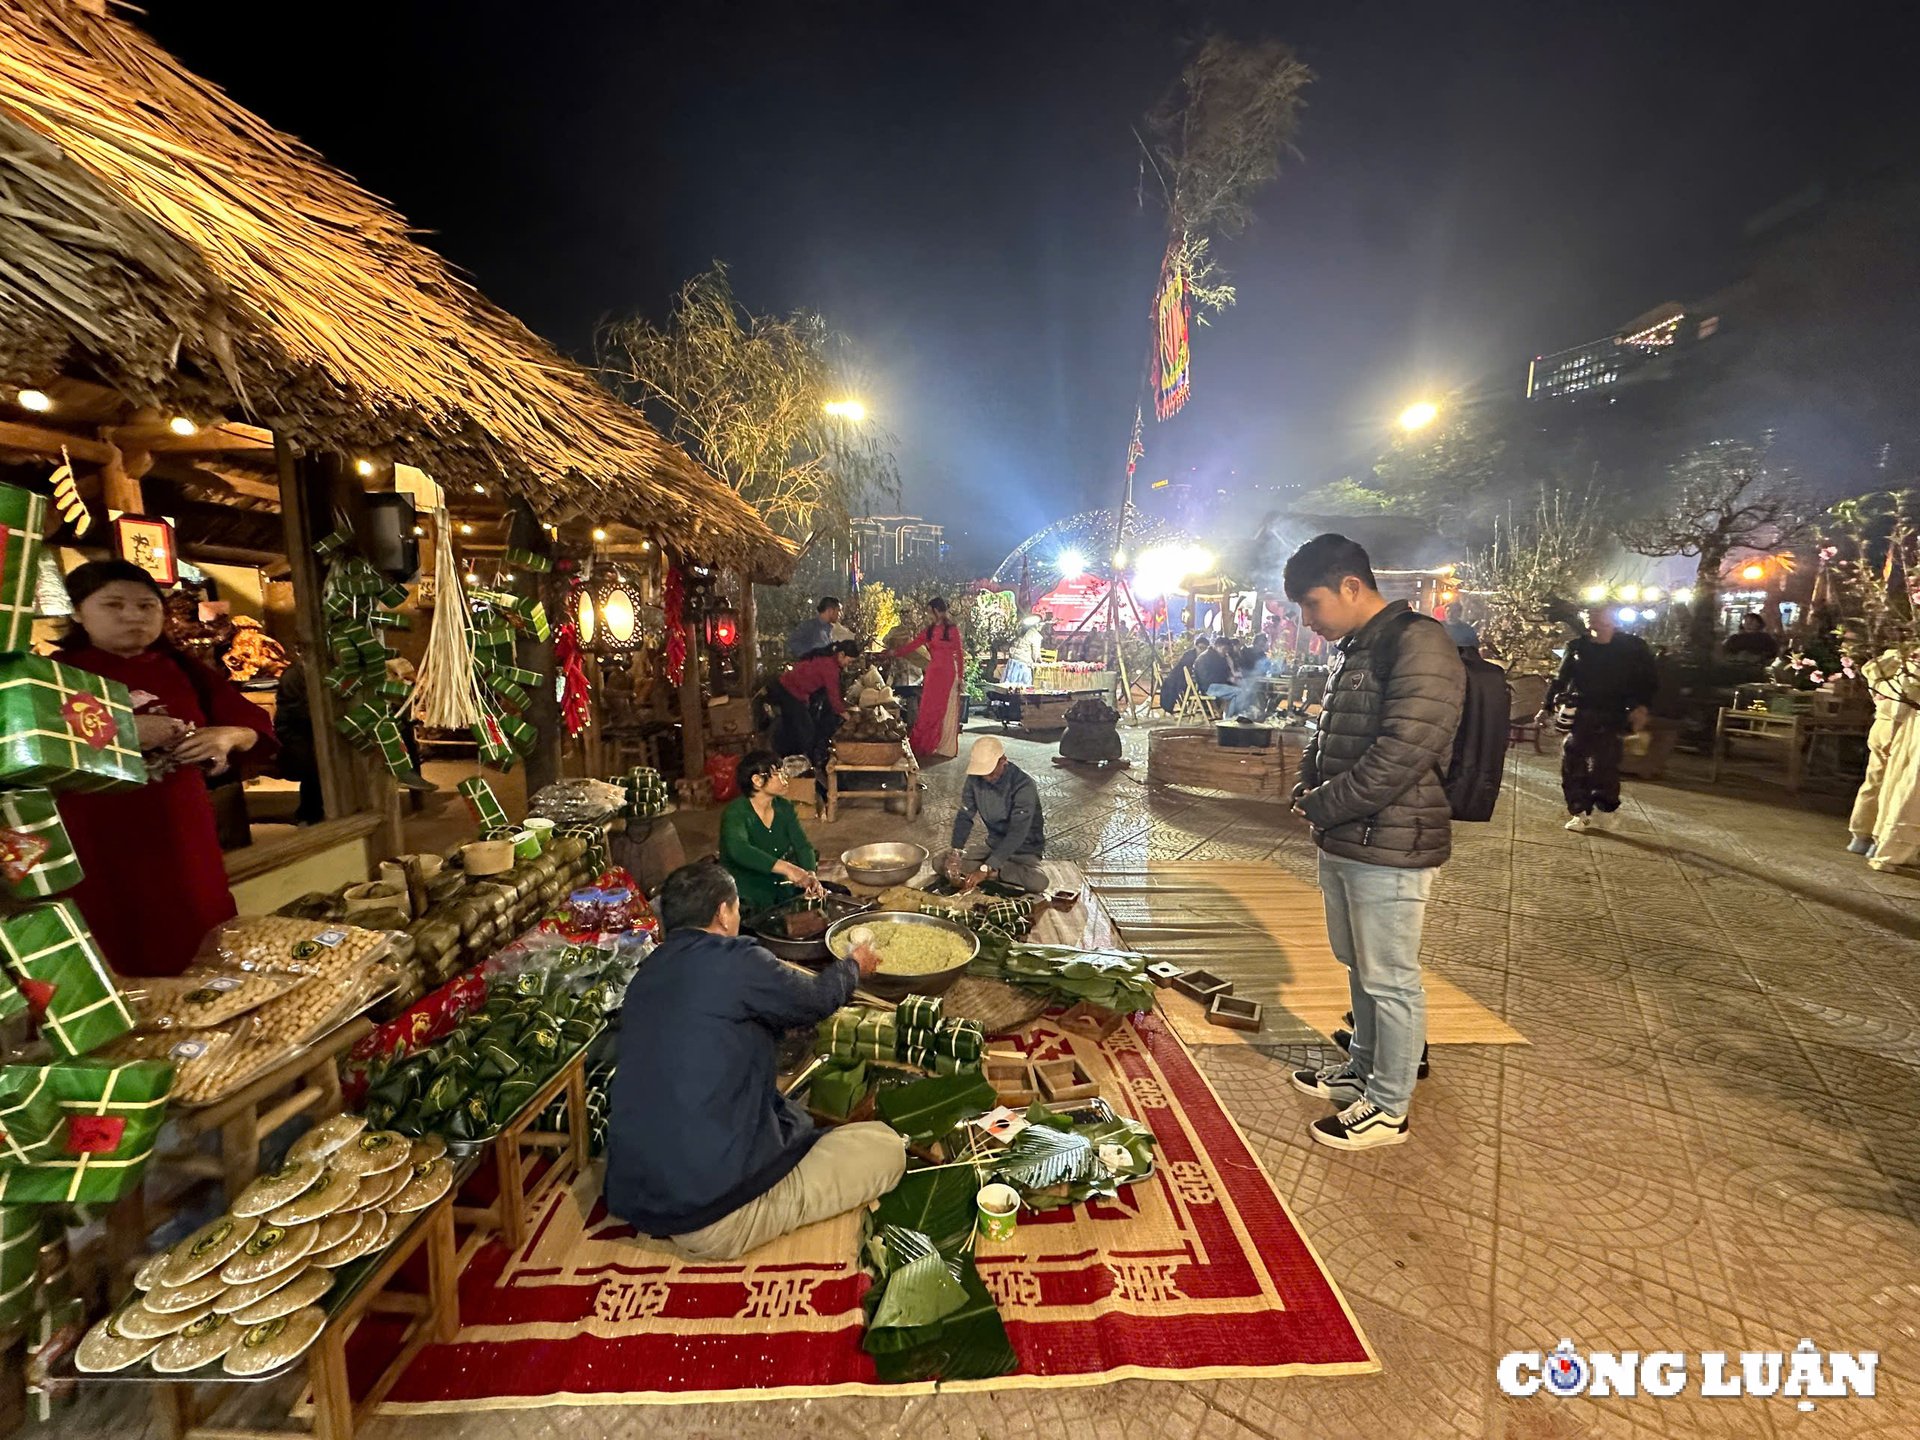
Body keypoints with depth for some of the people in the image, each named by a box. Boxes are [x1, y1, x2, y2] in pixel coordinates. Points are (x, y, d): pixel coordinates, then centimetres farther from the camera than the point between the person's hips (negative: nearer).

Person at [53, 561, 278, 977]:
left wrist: (228, 735, -13)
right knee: (121, 965, -1)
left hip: (182, 836, 3)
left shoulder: (184, 671, 10)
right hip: (95, 844, -3)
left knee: (201, 960, 9)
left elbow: (255, 725, 8)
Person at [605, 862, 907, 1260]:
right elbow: (817, 999, 2)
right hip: (716, 1217, -8)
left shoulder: (649, 973, 7)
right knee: (885, 1145, 1)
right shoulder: (733, 961, -16)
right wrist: (853, 965, 23)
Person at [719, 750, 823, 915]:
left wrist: (811, 875, -27)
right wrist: (787, 868, -48)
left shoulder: (784, 807, 2)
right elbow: (738, 849, -37)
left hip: (780, 888, 6)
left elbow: (803, 845, -5)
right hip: (746, 898, -6)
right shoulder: (736, 812, -18)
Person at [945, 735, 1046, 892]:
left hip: (1023, 847, -4)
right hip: (993, 842, 4)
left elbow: (1017, 833, -33)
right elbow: (964, 816, -7)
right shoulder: (975, 778, -11)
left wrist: (985, 869, -39)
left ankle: (993, 872, -11)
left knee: (1038, 882, -35)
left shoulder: (1023, 785, -28)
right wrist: (956, 851, -25)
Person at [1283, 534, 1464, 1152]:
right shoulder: (1350, 651, 12)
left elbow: (1399, 758, -25)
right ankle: (1363, 1069, 40)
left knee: (1391, 981, 6)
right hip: (1342, 843, 9)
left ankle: (1387, 1108, 23)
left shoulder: (1419, 645, -17)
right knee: (1360, 969, 22)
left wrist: (1320, 806, -15)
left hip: (1391, 848, -9)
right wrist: (1309, 785, 3)